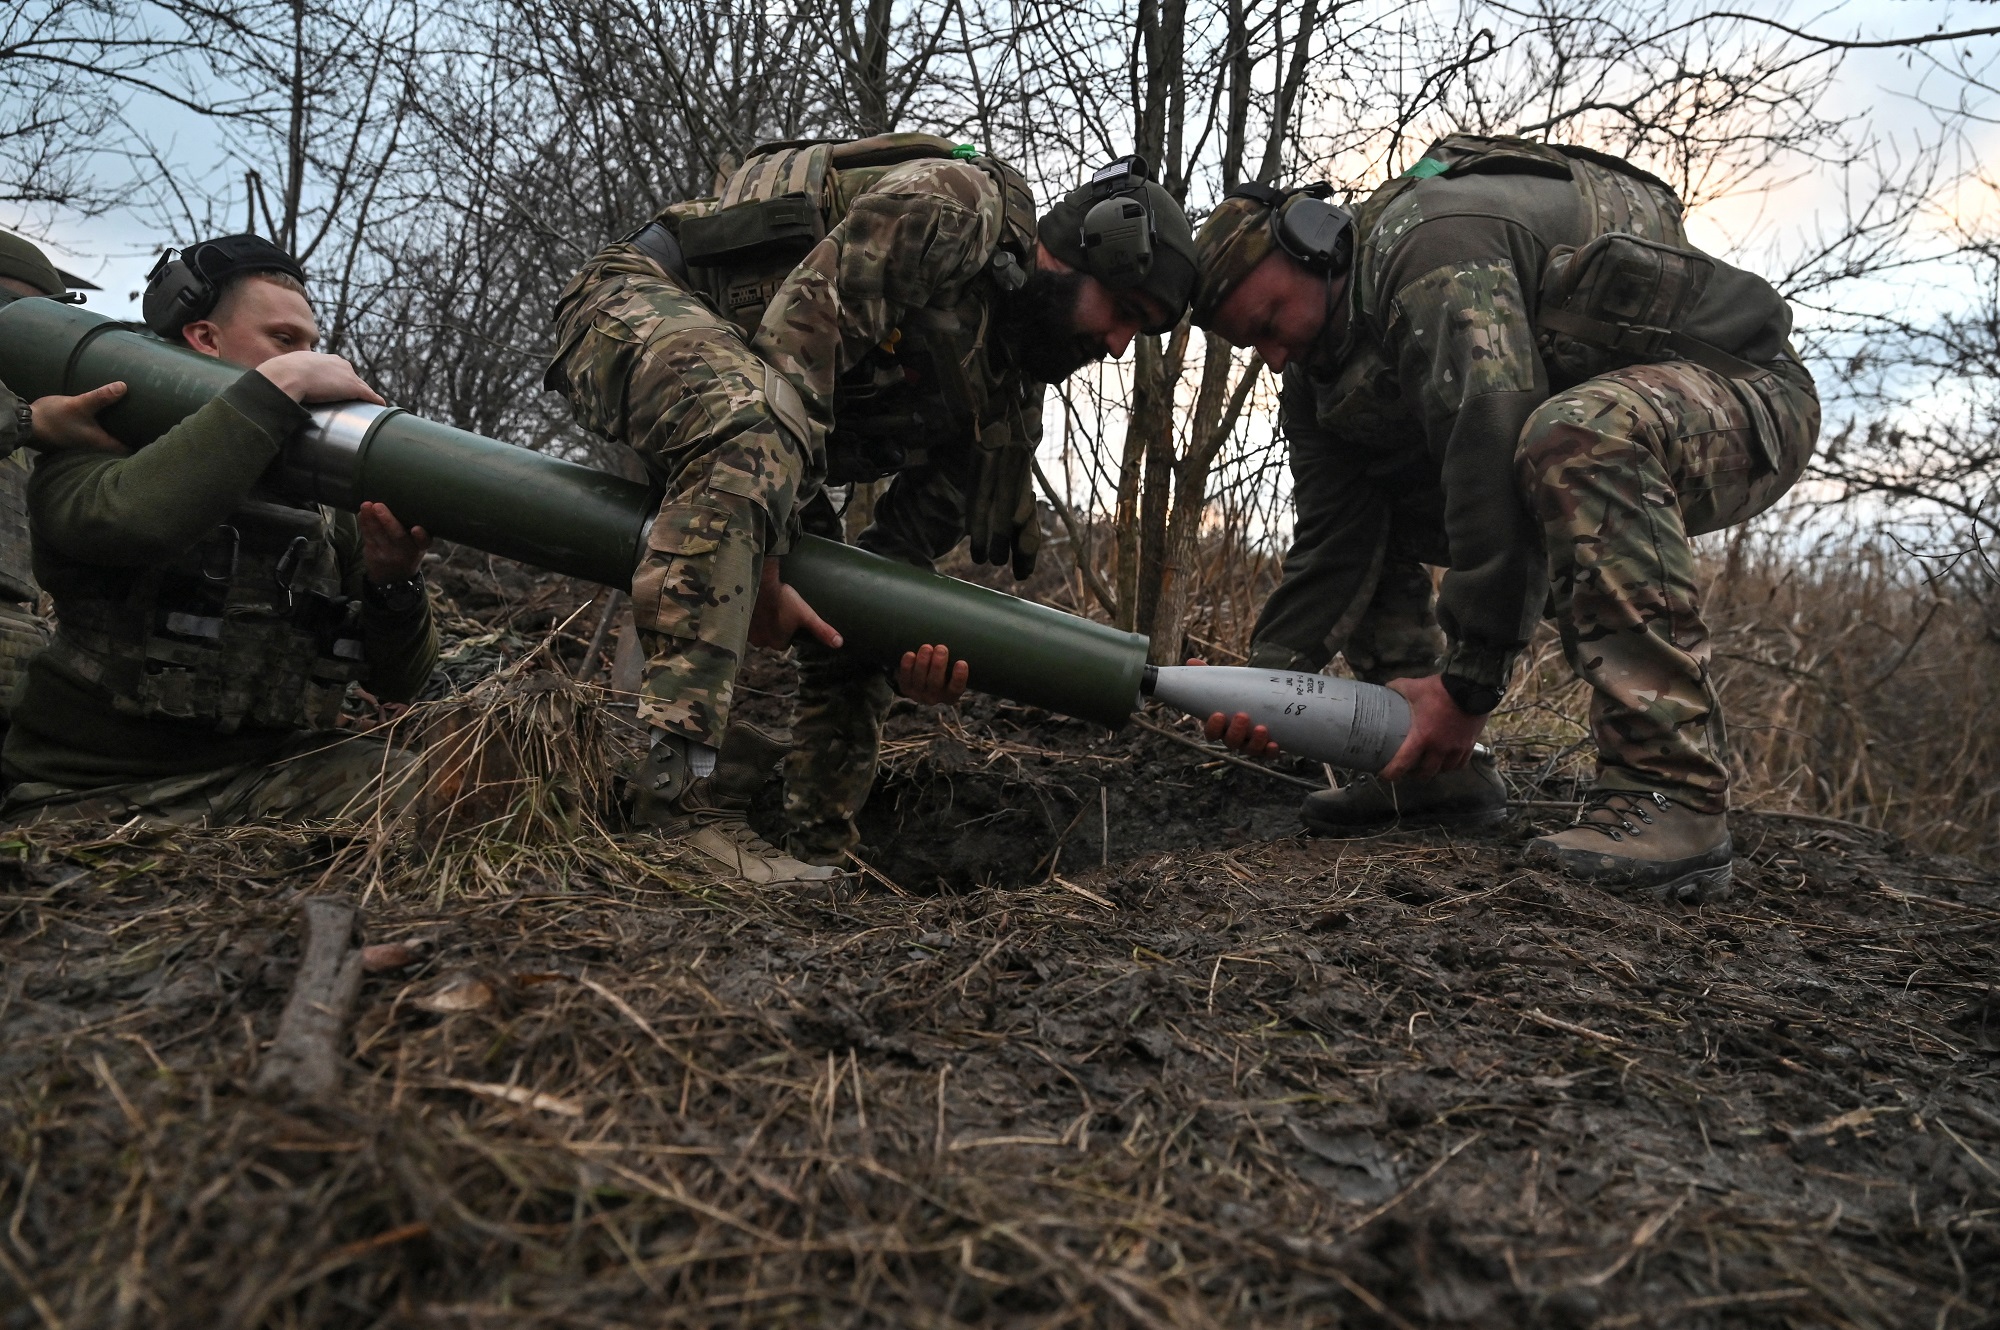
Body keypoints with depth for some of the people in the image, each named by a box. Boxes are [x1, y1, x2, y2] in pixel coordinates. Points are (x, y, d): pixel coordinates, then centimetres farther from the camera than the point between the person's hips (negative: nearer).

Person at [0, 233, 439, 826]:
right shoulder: (96, 449, 3)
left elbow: (399, 681, 9)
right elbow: (129, 518, -26)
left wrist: (392, 581, -11)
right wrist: (281, 382, -20)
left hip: (276, 774, 5)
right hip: (99, 794, -5)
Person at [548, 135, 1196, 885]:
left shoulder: (1006, 402, 7)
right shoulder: (958, 203, -17)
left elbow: (910, 538, 6)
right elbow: (801, 328, -27)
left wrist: (916, 650, -18)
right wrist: (760, 565, -30)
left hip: (743, 416, 9)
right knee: (757, 433, -40)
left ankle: (817, 860, 13)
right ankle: (675, 787, -43)